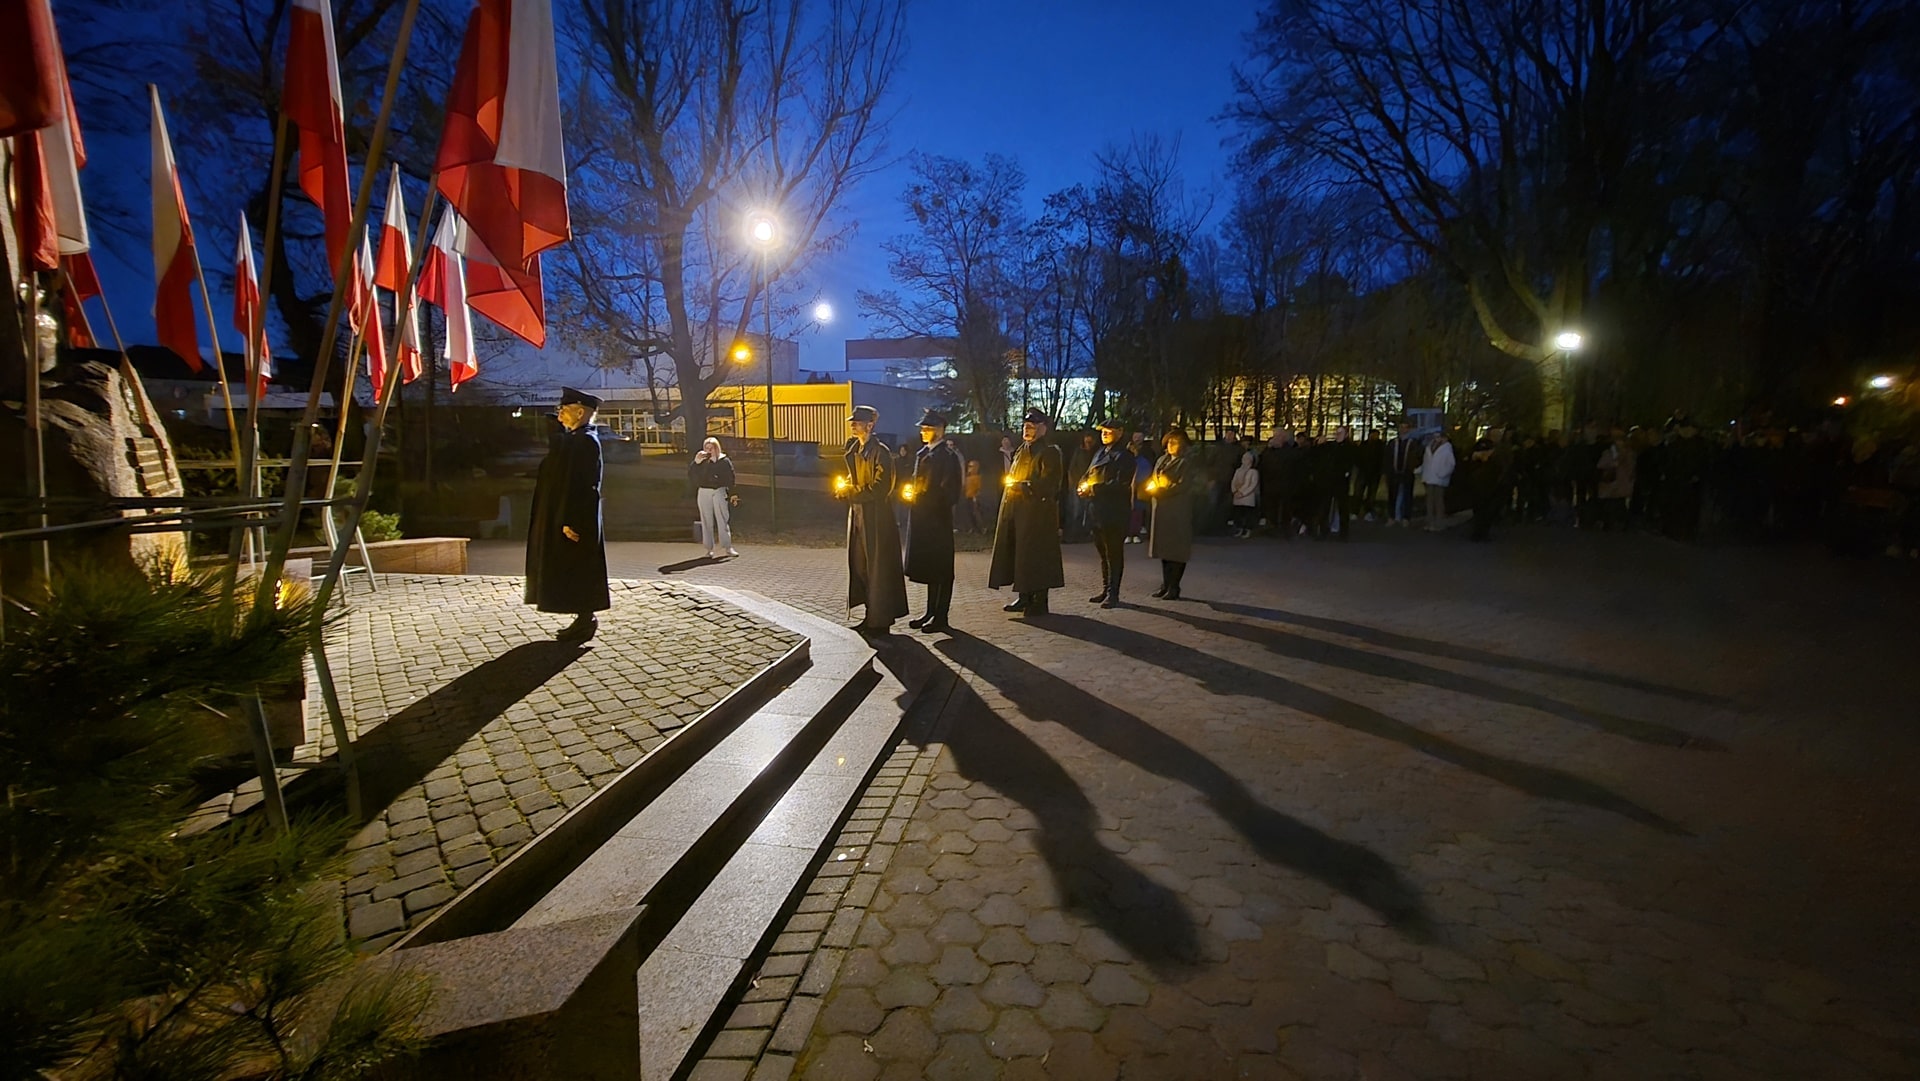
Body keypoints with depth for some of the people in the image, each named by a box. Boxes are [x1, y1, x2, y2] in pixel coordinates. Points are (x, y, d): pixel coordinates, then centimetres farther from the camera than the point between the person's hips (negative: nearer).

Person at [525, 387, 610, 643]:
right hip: (563, 516, 10)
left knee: (577, 570, -3)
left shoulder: (585, 441, -17)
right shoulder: (572, 438, 14)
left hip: (575, 520, -10)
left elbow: (584, 485, -22)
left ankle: (585, 619, 6)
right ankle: (584, 618, 19)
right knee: (571, 571, 13)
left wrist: (572, 522, -25)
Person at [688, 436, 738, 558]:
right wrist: (696, 462, -13)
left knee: (723, 520, -2)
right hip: (704, 493, 2)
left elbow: (731, 478, 1)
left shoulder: (725, 461, 2)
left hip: (719, 492, -2)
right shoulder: (702, 462, 7)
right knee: (706, 521, 3)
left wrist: (732, 494, -5)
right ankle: (709, 549, 9)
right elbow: (691, 475, -1)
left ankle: (728, 547, 3)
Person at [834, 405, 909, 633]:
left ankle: (881, 620, 6)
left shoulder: (880, 452, -13)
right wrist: (845, 489, 2)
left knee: (878, 565, -2)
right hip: (857, 513, 9)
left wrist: (849, 492, -14)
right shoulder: (854, 450, 12)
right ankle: (871, 615, 21)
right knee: (860, 564, 11)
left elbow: (879, 487, -18)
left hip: (876, 515, -9)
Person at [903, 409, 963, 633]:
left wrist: (919, 496, -17)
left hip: (939, 519, -8)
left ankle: (941, 618, 7)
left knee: (940, 570, 0)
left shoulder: (948, 456, -11)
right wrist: (909, 492, 3)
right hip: (921, 520, 8)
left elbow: (948, 493, -16)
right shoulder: (922, 454, 15)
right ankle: (931, 612, 25)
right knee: (927, 568, 15)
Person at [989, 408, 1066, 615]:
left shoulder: (1049, 453, -8)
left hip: (1038, 514, -8)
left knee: (1037, 555, -3)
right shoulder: (1020, 451, 18)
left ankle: (1039, 602, 4)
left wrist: (1022, 486, -18)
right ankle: (1025, 597, 20)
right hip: (1016, 511, 8)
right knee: (1018, 553, 10)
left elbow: (1048, 484, -17)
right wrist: (1011, 483, 11)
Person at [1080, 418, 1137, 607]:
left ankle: (1113, 594, 0)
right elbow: (1087, 474, 22)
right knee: (1103, 552, 14)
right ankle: (1105, 590, 23)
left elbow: (1121, 484, -17)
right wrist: (1083, 485, -1)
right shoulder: (1100, 453, 19)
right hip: (1097, 512, 8)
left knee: (1114, 554, -4)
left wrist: (1094, 489, -19)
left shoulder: (1124, 455, -8)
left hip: (1114, 512, -8)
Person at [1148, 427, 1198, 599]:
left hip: (1178, 512, -7)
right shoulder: (1162, 460, 16)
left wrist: (1162, 491, -16)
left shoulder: (1186, 463, -4)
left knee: (1177, 550, -4)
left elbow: (1183, 486, -13)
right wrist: (1151, 488, 0)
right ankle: (1165, 584, 17)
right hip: (1161, 510, 7)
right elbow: (1153, 480, 21)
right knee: (1163, 547, 9)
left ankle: (1174, 587, 0)